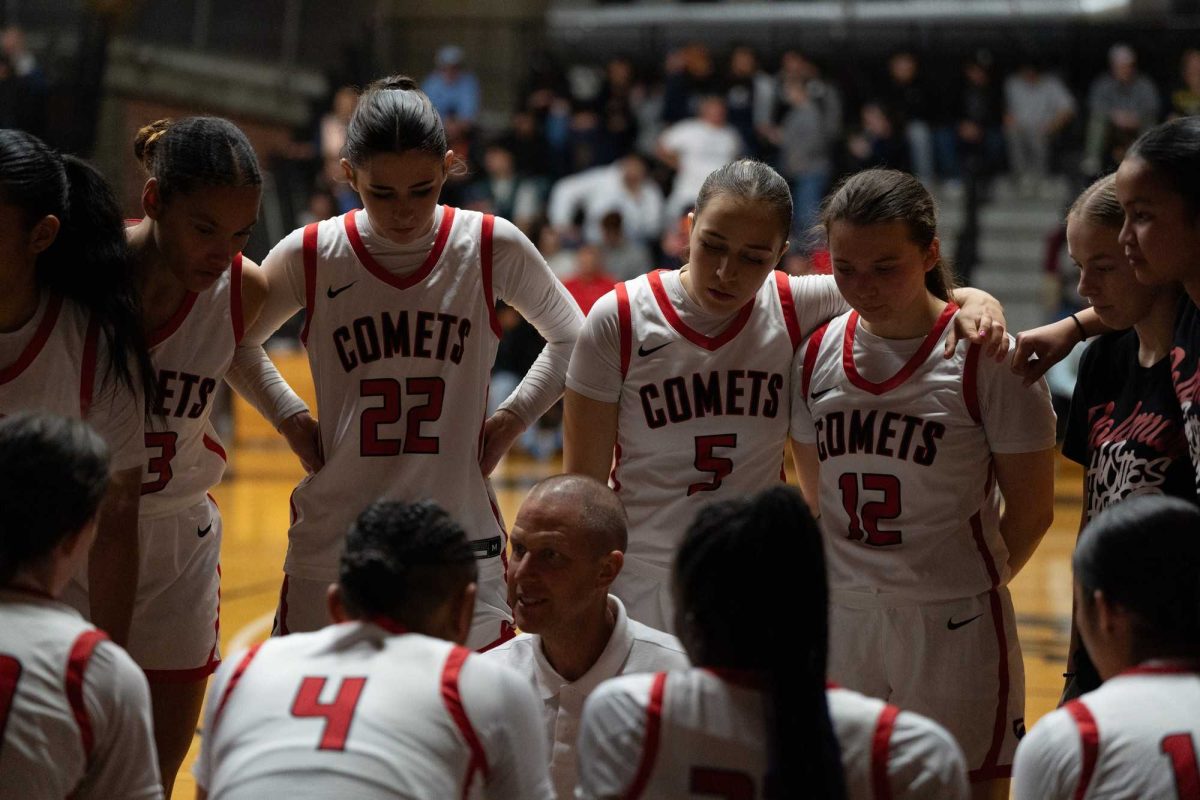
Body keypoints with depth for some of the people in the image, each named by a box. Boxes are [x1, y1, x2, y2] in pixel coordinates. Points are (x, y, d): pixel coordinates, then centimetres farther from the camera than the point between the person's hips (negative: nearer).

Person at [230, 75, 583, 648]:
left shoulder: (494, 249, -3)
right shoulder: (308, 258, -2)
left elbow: (570, 337, 15)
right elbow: (239, 343, 16)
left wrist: (511, 419, 5)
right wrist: (292, 422, 5)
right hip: (333, 544, 0)